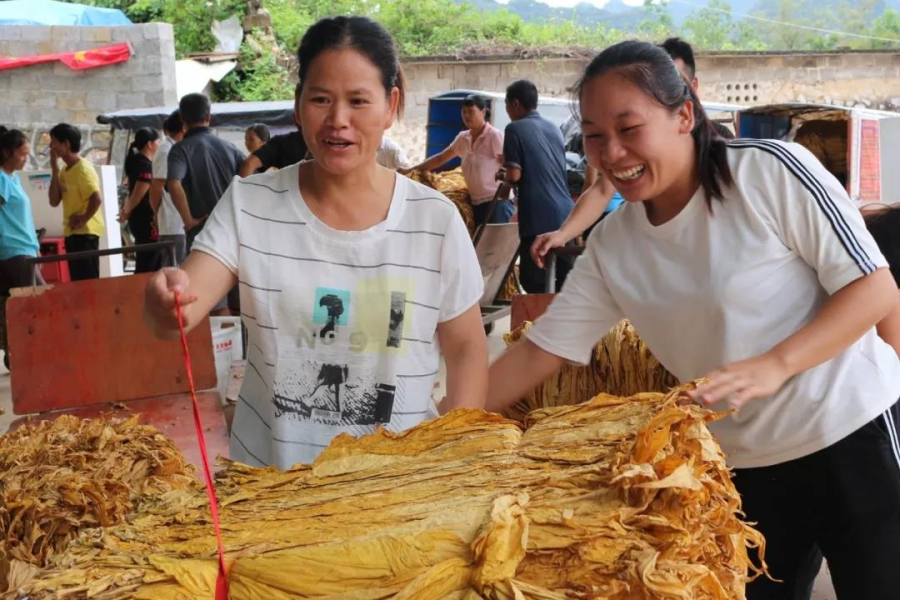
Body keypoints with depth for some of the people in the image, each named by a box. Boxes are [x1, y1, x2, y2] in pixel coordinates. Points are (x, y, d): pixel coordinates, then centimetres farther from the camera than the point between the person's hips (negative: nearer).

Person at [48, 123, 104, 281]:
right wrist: (54, 170, 2)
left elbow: (97, 199, -25)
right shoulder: (65, 171, 12)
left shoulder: (83, 169, -14)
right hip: (71, 232, 9)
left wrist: (83, 219, -16)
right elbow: (54, 201, 5)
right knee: (78, 280, 12)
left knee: (88, 280, -7)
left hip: (85, 232, -9)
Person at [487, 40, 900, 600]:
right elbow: (539, 352, 2)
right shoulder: (612, 245, -1)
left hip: (853, 435, -4)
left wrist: (774, 365, -26)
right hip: (745, 466, 4)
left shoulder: (772, 171, -15)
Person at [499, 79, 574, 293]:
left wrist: (503, 175, 11)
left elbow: (515, 175, -12)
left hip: (538, 219, -7)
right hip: (565, 215, 7)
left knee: (535, 283, -1)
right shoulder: (554, 128, 17)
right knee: (565, 282, 9)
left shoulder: (515, 129, -4)